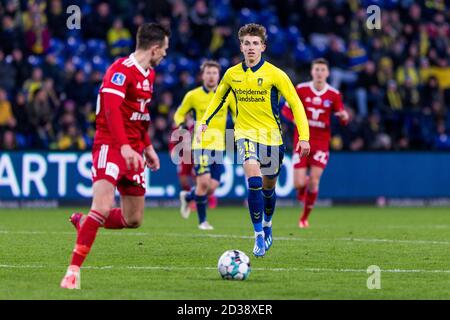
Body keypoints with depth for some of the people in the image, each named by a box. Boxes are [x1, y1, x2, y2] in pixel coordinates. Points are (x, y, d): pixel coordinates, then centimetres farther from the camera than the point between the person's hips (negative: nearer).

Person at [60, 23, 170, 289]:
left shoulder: (149, 74, 14)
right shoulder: (121, 70, -15)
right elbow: (111, 109, -28)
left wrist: (147, 147, 23)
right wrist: (124, 146, -38)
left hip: (133, 151, 9)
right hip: (110, 145, -9)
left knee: (133, 220, 8)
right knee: (103, 207, -24)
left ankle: (83, 222, 32)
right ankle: (73, 271, -19)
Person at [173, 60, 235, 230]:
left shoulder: (227, 95, 4)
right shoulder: (193, 95, -1)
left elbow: (237, 114, 15)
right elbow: (179, 114, 9)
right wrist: (181, 125, -12)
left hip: (219, 146, 3)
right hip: (201, 144, -3)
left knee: (212, 186, -2)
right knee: (203, 182, -16)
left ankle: (187, 197, 30)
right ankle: (202, 220, 0)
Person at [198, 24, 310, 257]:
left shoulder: (275, 74, -8)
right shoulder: (232, 74, 1)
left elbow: (295, 104, -5)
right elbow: (218, 98, 20)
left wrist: (304, 137, -12)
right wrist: (204, 121, 8)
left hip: (271, 135, 0)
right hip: (245, 134, 0)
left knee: (268, 187, 11)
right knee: (253, 178, -24)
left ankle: (267, 225, 41)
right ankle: (258, 234, -20)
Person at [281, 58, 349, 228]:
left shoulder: (333, 94, -2)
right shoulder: (301, 89, -4)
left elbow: (342, 119, 6)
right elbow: (286, 109, 4)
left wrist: (344, 116, -19)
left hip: (321, 143, 0)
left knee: (314, 183, -9)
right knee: (299, 183, -9)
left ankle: (305, 217, 12)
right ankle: (302, 190, 32)